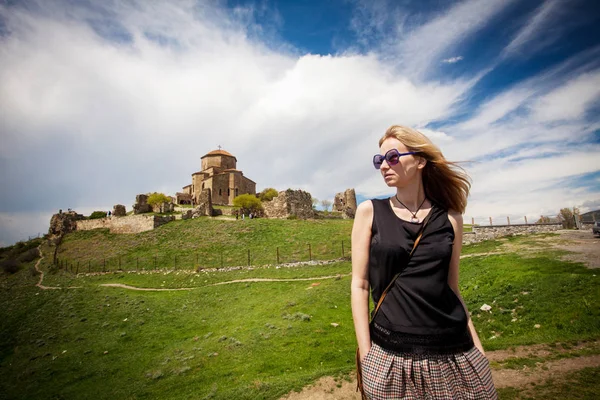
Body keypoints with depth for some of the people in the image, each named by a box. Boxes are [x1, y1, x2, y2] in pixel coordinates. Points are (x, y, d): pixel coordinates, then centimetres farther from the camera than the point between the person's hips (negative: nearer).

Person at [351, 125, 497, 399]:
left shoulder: (449, 218, 2)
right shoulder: (369, 212, -3)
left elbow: (451, 288, 9)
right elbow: (360, 284, -4)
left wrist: (477, 348, 11)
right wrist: (365, 354, -7)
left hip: (454, 353, 2)